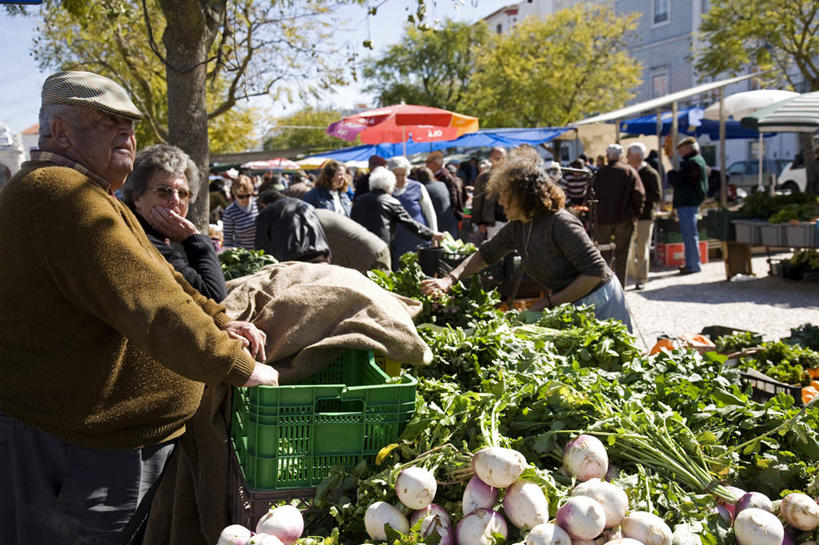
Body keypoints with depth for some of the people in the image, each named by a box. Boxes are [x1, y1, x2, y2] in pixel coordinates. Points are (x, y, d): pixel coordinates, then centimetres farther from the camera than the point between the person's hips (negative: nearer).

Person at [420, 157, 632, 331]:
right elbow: (486, 254, 11)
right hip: (569, 306, 8)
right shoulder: (515, 228, -2)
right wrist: (449, 280, -2)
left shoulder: (560, 223, -27)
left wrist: (550, 302, -24)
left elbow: (596, 272, -27)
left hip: (598, 301, -7)